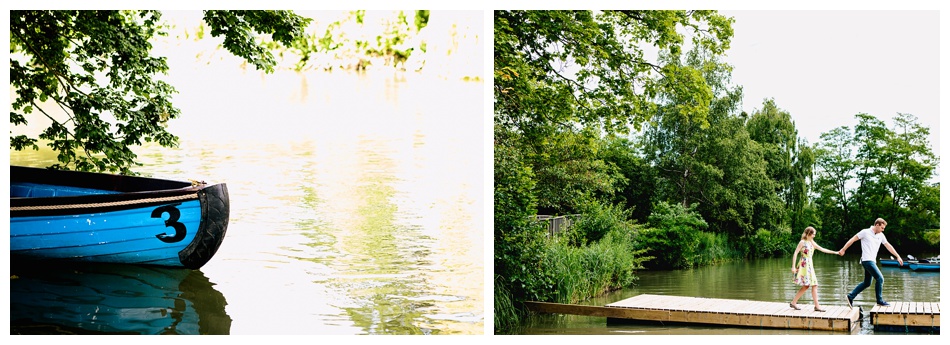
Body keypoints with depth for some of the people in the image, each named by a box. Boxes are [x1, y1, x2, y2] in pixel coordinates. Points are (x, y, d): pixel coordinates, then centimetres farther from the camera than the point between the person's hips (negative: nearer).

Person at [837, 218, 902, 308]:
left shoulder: (881, 235, 11)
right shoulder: (865, 232, -8)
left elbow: (888, 246, 17)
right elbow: (853, 240, -2)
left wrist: (898, 257, 15)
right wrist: (843, 250, 1)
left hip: (872, 261, 8)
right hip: (867, 260, -8)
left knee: (866, 283, 12)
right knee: (880, 278, -12)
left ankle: (850, 297, 18)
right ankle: (880, 301, -3)